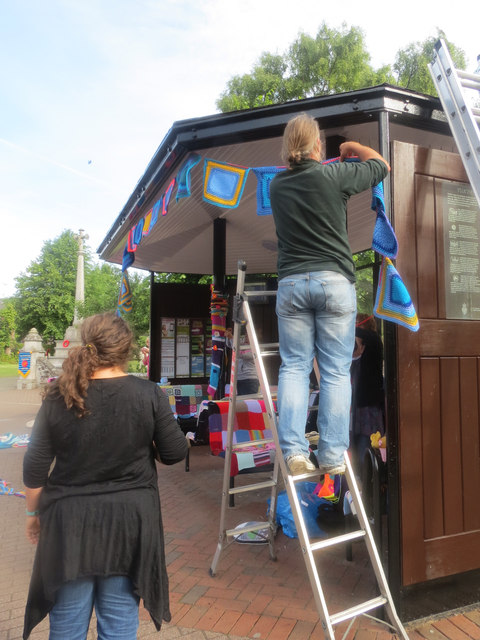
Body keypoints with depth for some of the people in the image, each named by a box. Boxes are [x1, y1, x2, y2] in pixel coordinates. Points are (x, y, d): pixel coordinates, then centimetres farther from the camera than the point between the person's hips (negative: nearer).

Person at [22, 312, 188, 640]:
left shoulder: (59, 397, -8)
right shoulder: (149, 395, -11)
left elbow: (35, 467, -2)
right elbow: (175, 453, -6)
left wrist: (34, 511, 13)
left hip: (69, 520, 1)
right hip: (130, 519, -1)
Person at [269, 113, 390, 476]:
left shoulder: (277, 185, 9)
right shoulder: (334, 175, -2)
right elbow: (382, 166, 15)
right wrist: (354, 148, 32)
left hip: (291, 283, 3)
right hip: (334, 282, -3)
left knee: (294, 367, 5)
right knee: (336, 372, 1)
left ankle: (293, 450, -2)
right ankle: (332, 455, 3)